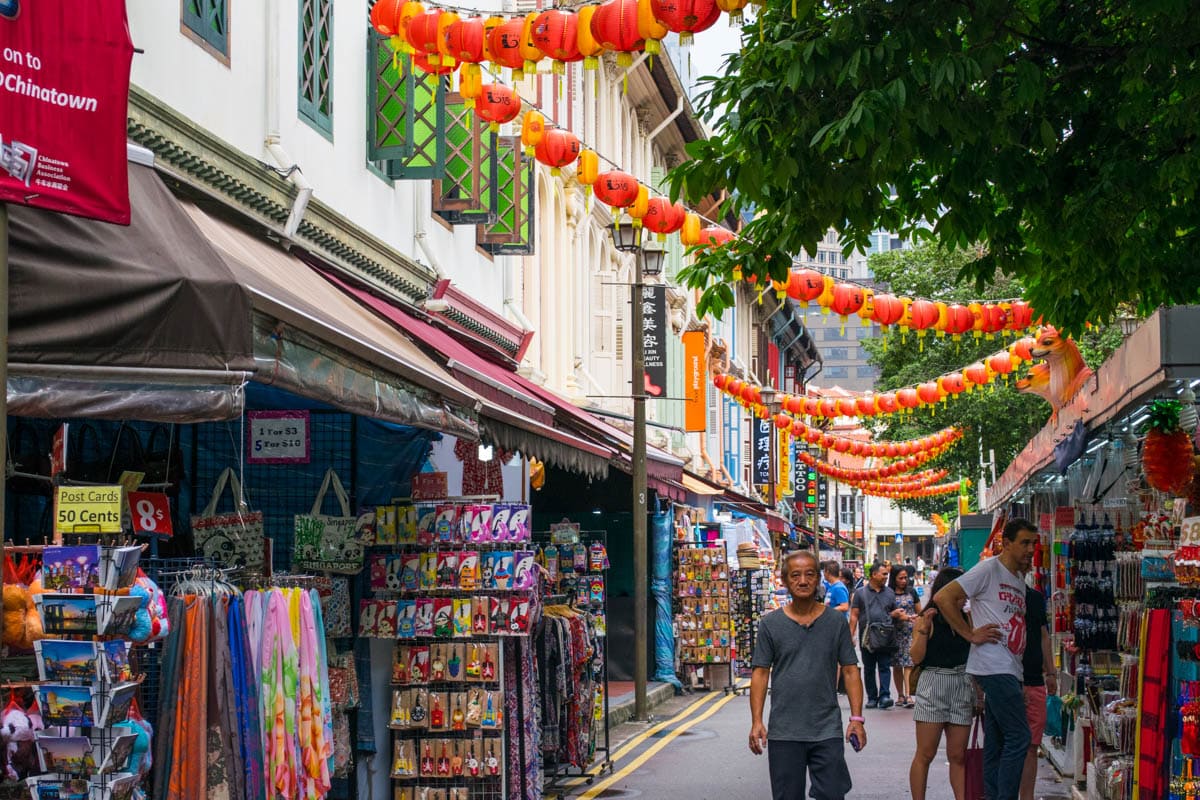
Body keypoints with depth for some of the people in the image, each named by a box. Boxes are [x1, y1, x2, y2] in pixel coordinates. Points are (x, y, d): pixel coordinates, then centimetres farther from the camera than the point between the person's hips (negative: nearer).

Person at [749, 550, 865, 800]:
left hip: (827, 731, 0)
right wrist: (756, 721, -5)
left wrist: (856, 718, -3)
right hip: (783, 732, 0)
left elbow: (850, 671, 5)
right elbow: (760, 674, 2)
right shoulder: (770, 624, 2)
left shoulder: (836, 622, 3)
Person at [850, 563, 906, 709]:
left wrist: (896, 614, -6)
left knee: (885, 667, -7)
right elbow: (854, 615, 3)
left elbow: (894, 613, 19)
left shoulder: (889, 593, 12)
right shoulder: (861, 593, 5)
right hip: (867, 638, -1)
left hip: (886, 638, 1)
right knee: (869, 669, 6)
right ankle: (872, 698, 12)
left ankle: (884, 696, -12)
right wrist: (851, 635, -6)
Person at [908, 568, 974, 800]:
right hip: (933, 685, -4)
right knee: (925, 754, -1)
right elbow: (916, 657, -8)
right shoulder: (926, 620, -1)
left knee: (958, 755, 4)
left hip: (962, 687, 4)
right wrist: (923, 629, -17)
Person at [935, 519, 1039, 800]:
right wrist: (971, 635, -14)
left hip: (1010, 669, 9)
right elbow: (944, 598, -14)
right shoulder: (989, 569, -7)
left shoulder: (1018, 579, 20)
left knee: (997, 743, 9)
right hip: (994, 667, -9)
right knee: (1018, 737, -11)